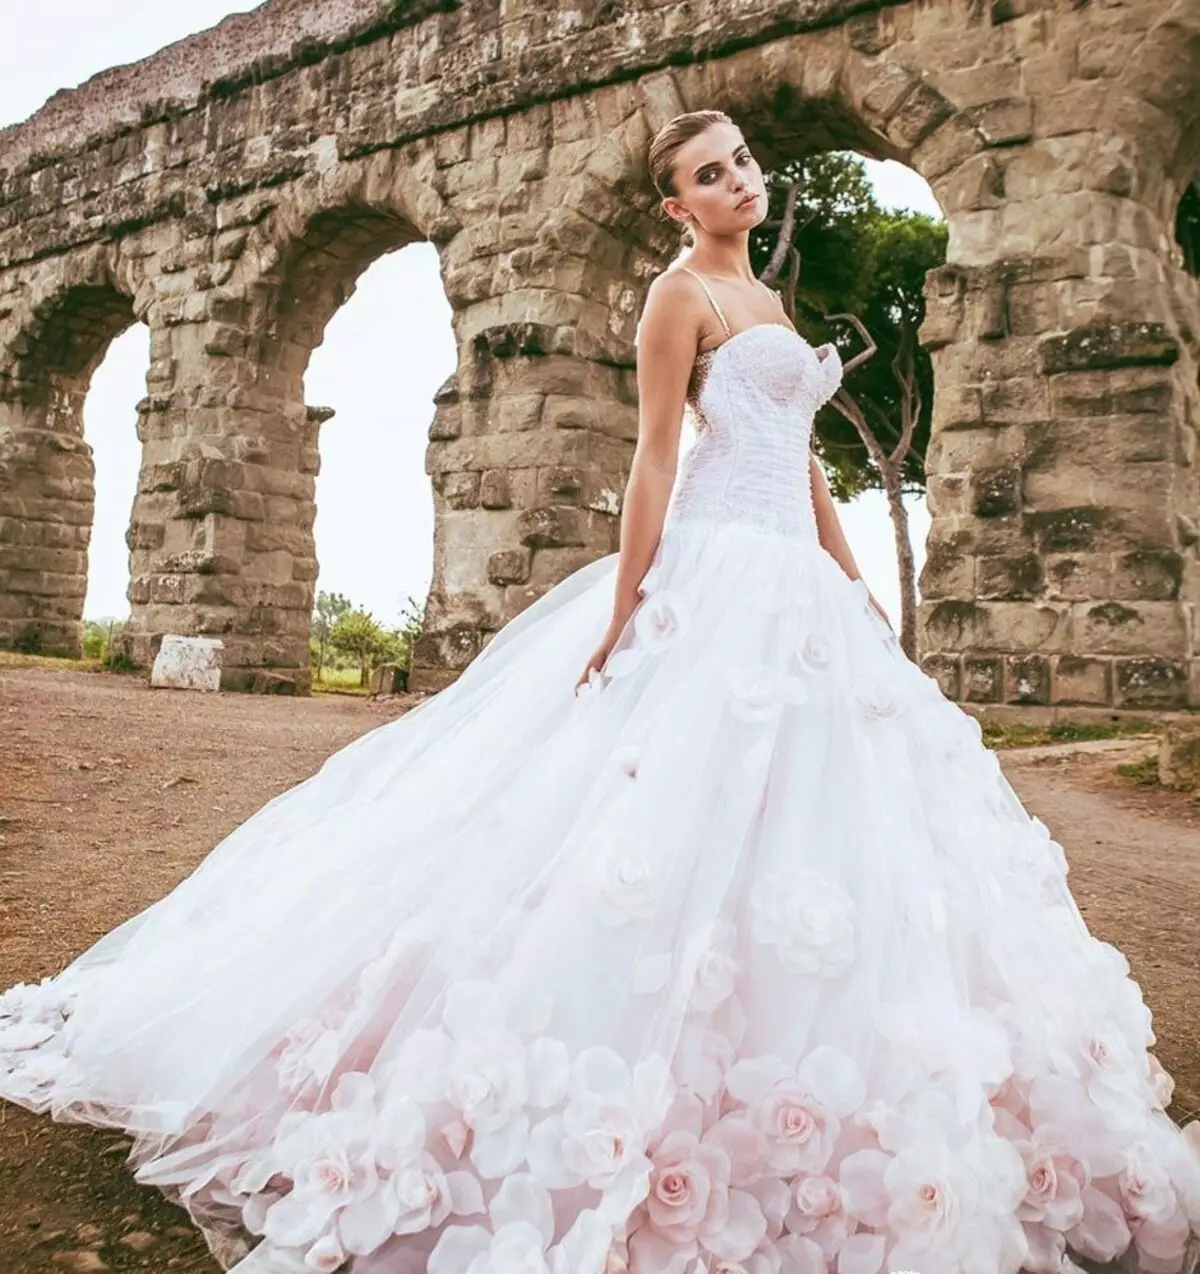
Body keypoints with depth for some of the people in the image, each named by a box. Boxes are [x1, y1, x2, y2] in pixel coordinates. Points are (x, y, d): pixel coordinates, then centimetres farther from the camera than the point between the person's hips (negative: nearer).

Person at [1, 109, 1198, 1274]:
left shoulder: (762, 299, 23)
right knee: (696, 815, -9)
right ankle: (642, 1100, 4)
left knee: (796, 817, 9)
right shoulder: (681, 293, -2)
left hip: (796, 583, 9)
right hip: (718, 575, -9)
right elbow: (655, 459, -11)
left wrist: (854, 582, 19)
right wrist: (625, 611, -17)